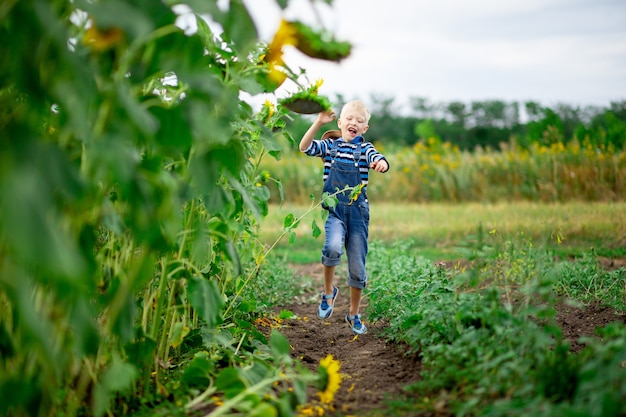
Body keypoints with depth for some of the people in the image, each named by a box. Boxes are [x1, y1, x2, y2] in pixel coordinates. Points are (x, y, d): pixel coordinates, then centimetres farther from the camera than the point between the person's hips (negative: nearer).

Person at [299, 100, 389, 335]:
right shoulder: (330, 146, 4)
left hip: (358, 212, 1)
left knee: (357, 267, 5)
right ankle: (329, 291, -5)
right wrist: (319, 123, -21)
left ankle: (354, 315, 24)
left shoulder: (365, 148, 2)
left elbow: (380, 160, -17)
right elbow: (305, 147, -10)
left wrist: (381, 164, -41)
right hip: (335, 210, -1)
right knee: (333, 247, -31)